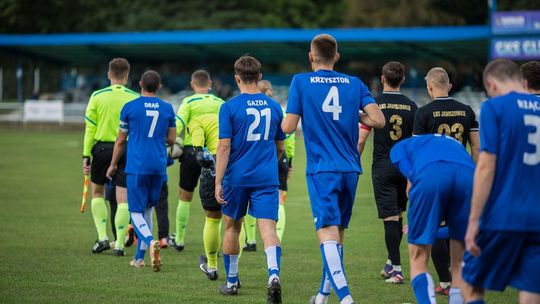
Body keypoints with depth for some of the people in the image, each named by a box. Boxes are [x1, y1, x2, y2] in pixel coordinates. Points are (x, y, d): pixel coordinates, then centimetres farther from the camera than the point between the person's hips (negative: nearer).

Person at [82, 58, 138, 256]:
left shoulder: (97, 96, -1)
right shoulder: (135, 99, -1)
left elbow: (90, 128, -1)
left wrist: (86, 155, 3)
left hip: (102, 148, 0)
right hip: (127, 150, 0)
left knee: (97, 192, 18)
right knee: (123, 198, 2)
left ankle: (102, 237, 9)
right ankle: (119, 244, 0)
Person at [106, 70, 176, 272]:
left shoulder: (130, 107, -3)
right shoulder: (167, 109, 5)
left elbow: (121, 140, 4)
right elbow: (171, 140, 10)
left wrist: (113, 165, 16)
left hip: (136, 167, -3)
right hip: (158, 167, 3)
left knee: (136, 212, -2)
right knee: (147, 210, 16)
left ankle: (151, 242, -30)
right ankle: (139, 257, 17)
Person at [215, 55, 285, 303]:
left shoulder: (229, 107, -6)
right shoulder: (273, 106, 7)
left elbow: (224, 147, -11)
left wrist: (218, 183, -10)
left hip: (237, 177, -2)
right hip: (266, 178, 2)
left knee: (231, 227, 16)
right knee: (268, 227, -7)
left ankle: (232, 281, 27)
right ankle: (273, 274, -32)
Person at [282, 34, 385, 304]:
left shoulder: (301, 82, -1)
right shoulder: (354, 84, 8)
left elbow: (288, 127, -5)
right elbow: (378, 121, -2)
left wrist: (286, 118, 18)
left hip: (322, 170, -4)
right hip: (350, 170, 4)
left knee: (328, 232, -12)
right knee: (338, 233, 16)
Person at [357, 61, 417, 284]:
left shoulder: (374, 104, -7)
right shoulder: (411, 106, 2)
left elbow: (361, 140, -7)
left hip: (383, 167, -3)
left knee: (390, 218, -3)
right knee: (398, 214, 18)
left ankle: (396, 270, -7)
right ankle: (391, 262, 28)